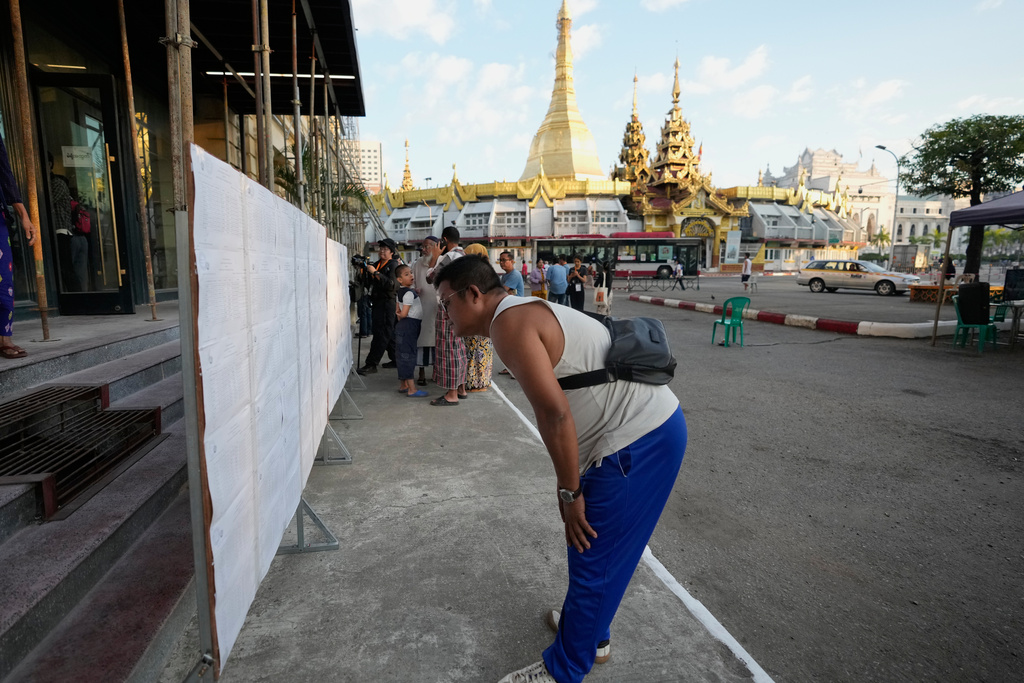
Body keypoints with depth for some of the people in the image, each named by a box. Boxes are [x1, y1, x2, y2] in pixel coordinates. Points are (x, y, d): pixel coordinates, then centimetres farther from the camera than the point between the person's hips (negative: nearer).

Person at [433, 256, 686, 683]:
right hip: (651, 426, 10)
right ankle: (592, 630, 45)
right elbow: (557, 409, 19)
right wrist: (567, 481, 21)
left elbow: (554, 412, -24)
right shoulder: (526, 314, 15)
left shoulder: (509, 321, -16)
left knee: (593, 559, 4)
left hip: (639, 442, -10)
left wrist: (570, 492, -14)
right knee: (596, 548, 24)